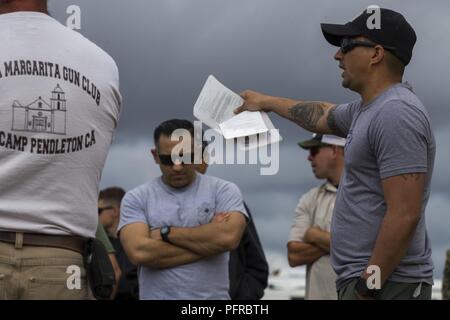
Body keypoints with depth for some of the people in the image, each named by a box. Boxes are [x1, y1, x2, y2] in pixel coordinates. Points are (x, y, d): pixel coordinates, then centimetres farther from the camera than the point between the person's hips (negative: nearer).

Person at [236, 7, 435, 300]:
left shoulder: (396, 114, -18)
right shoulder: (368, 109, 14)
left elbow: (405, 215, -24)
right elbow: (323, 116, 37)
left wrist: (369, 287, -22)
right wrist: (266, 102, 47)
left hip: (384, 285, -10)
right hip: (365, 278, 10)